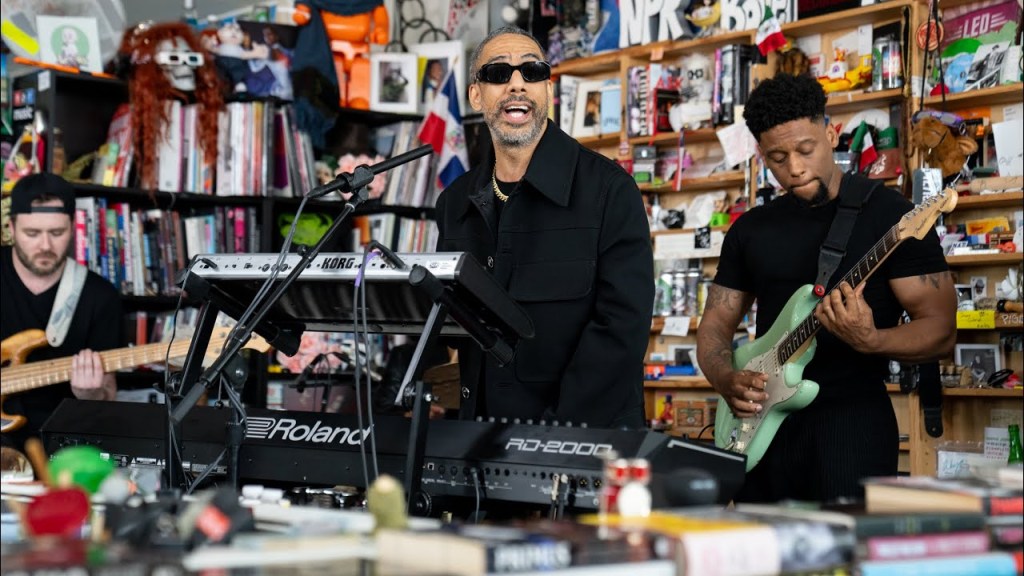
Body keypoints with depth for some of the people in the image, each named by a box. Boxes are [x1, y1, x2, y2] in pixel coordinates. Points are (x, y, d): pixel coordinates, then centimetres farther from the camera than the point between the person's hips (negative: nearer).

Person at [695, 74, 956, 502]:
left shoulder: (889, 214, -4)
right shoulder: (752, 229, 11)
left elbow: (940, 330, -6)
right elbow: (715, 326, 15)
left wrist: (870, 341, -26)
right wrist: (728, 380, -7)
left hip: (852, 415, -5)